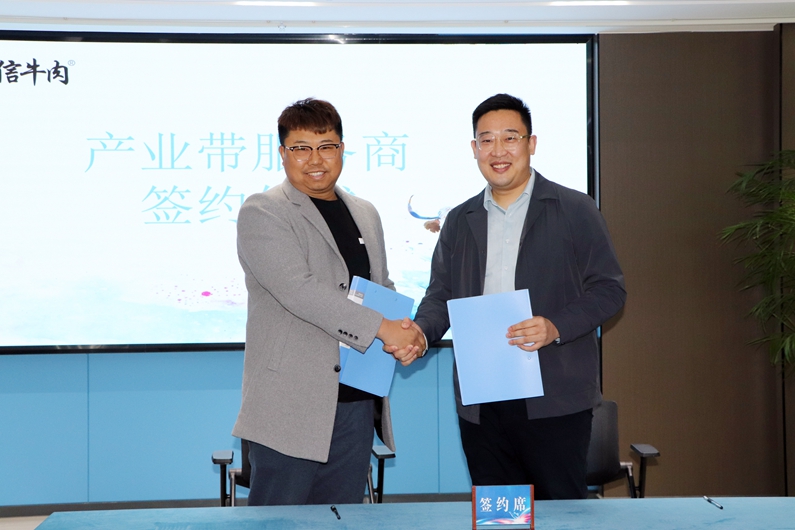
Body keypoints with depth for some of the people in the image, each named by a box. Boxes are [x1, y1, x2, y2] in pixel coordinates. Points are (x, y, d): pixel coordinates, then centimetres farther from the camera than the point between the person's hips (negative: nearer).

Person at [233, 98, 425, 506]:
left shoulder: (365, 214, 17)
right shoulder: (262, 213, -5)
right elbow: (299, 289, -17)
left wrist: (406, 334, 3)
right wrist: (382, 328, -19)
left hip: (357, 403, 6)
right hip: (291, 407, -6)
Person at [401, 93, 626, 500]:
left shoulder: (575, 210, 2)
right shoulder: (460, 221, 15)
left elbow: (609, 288, -2)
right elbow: (440, 295, 17)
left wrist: (556, 328, -17)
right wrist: (420, 330, -5)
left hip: (554, 400, -4)